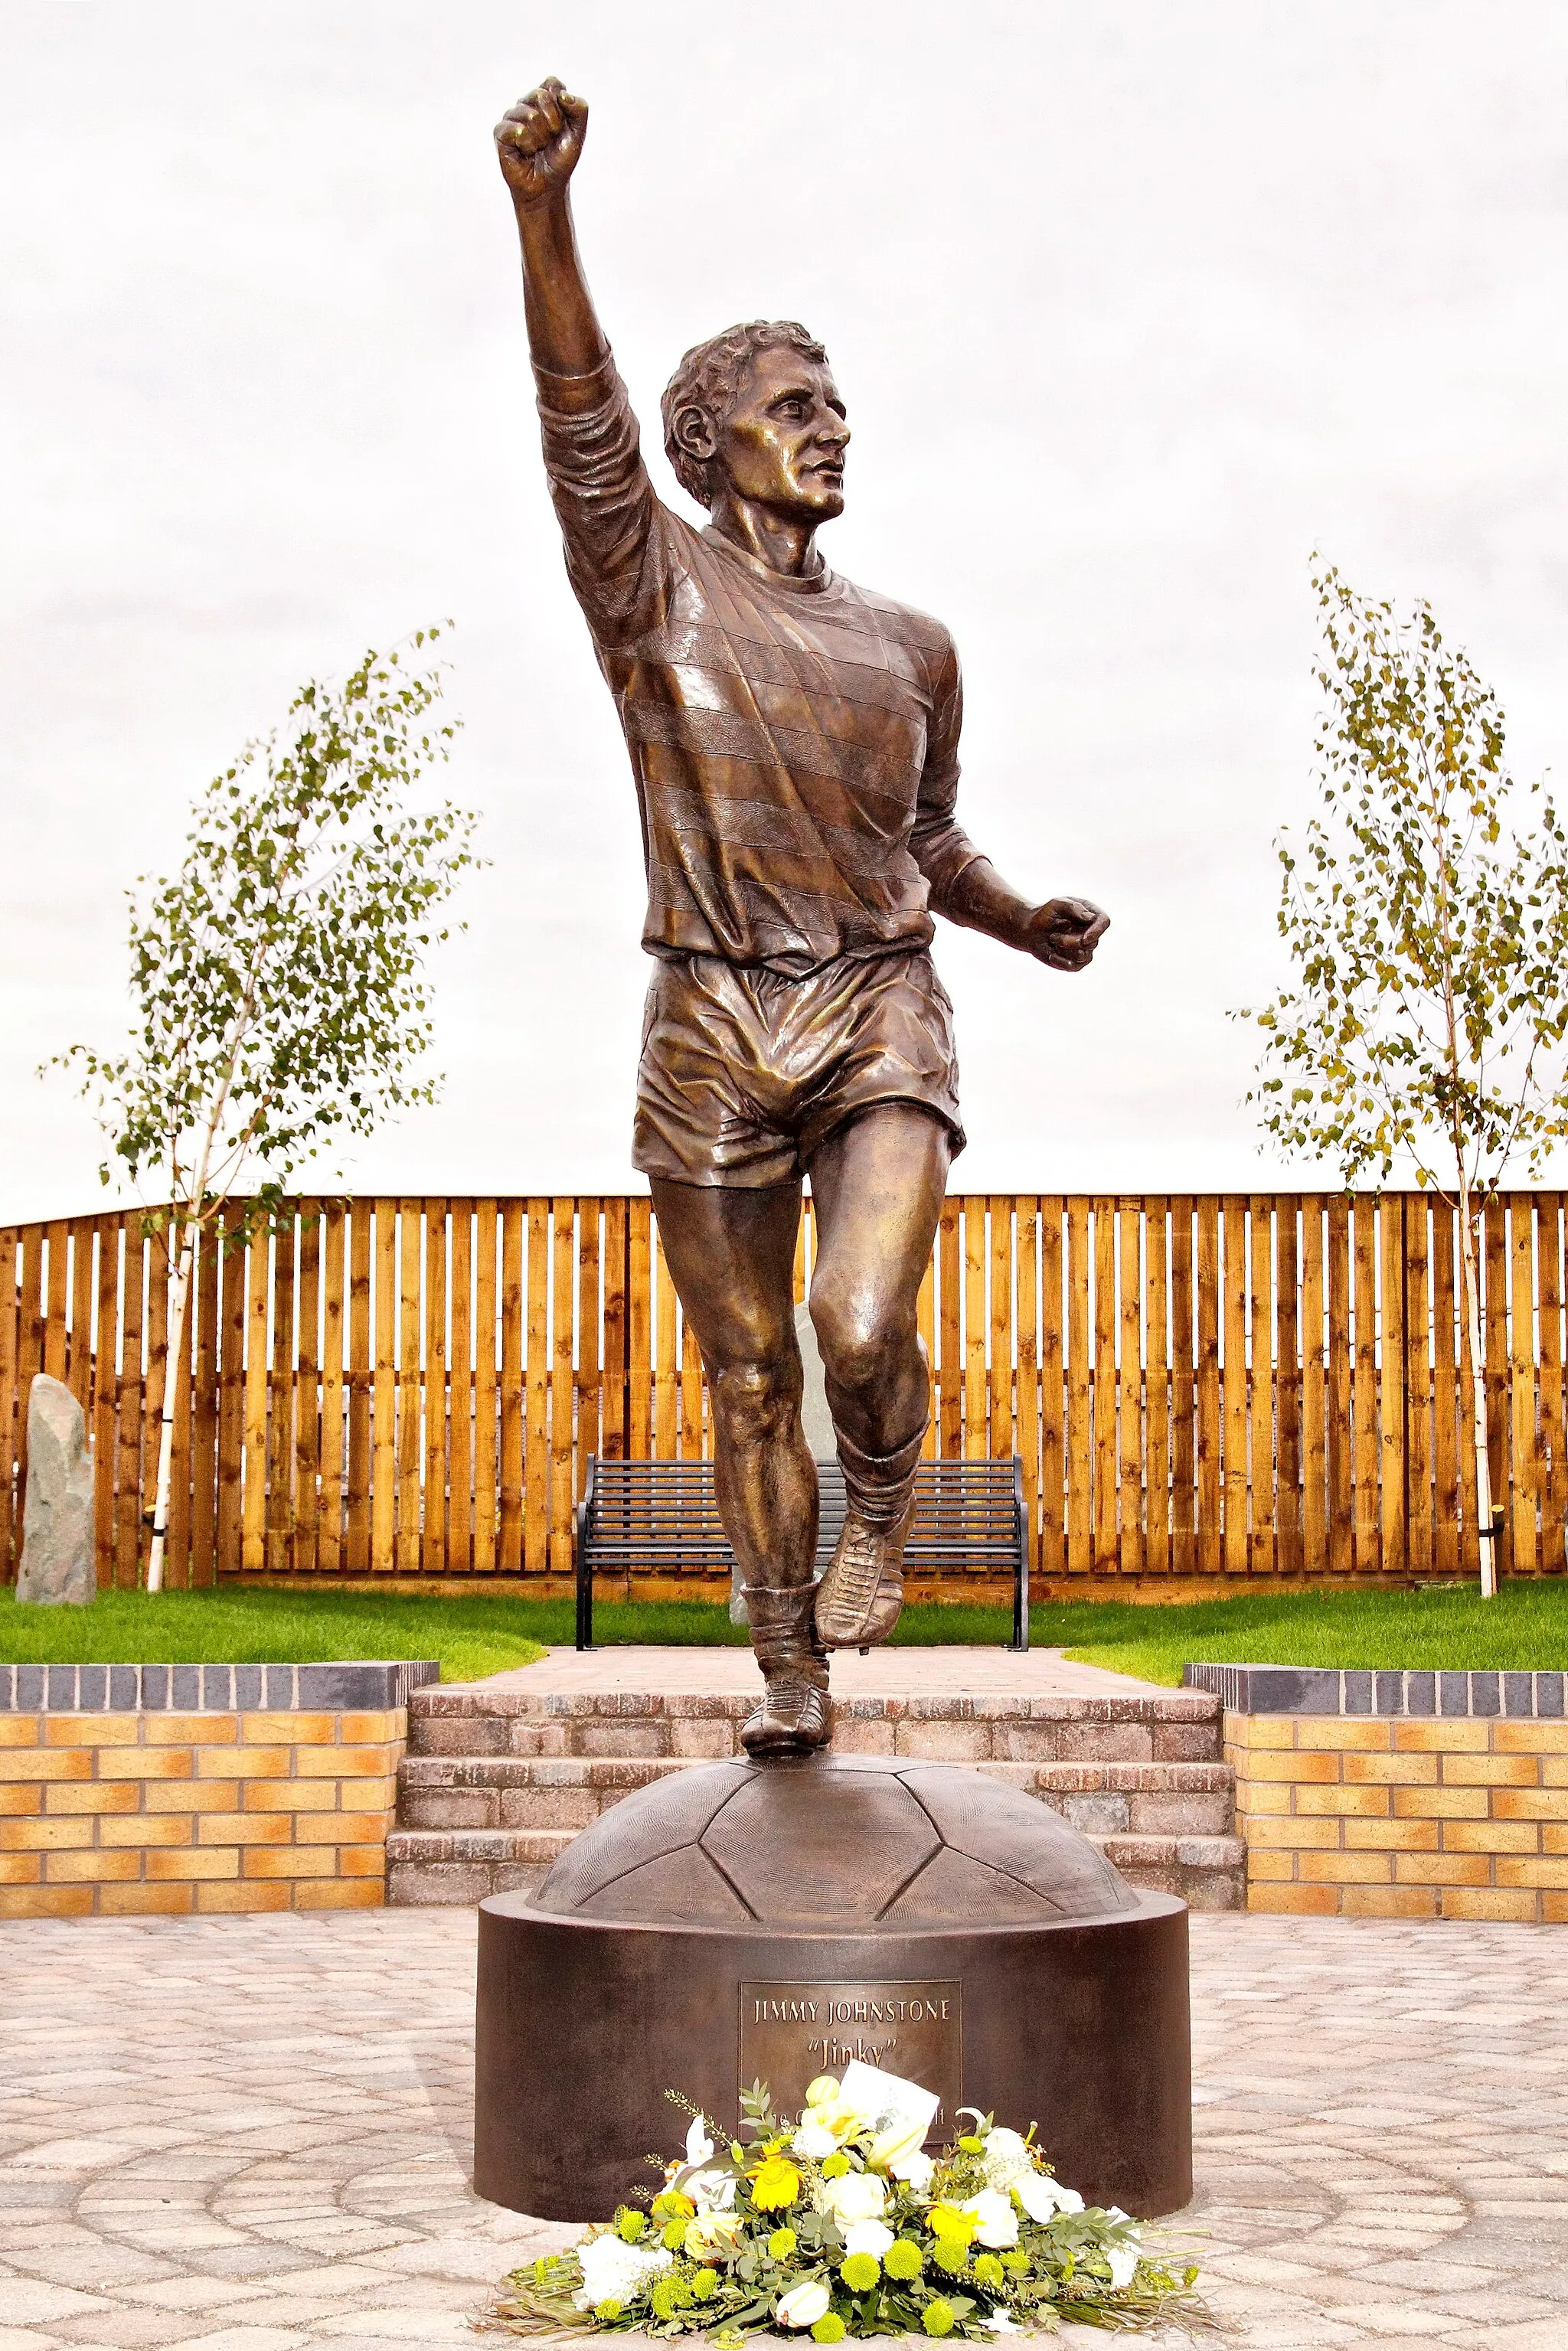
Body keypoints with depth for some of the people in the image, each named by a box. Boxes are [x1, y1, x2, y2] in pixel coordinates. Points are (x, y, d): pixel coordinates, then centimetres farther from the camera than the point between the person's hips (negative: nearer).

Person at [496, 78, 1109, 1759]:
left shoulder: (909, 646, 14)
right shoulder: (656, 581, 3)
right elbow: (582, 414, -15)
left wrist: (1030, 922, 5)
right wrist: (542, 208, -31)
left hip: (881, 1014, 1)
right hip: (711, 1033, -1)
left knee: (863, 1326, -22)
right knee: (748, 1373, 6)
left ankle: (880, 1509, 11)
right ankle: (790, 1676, 23)